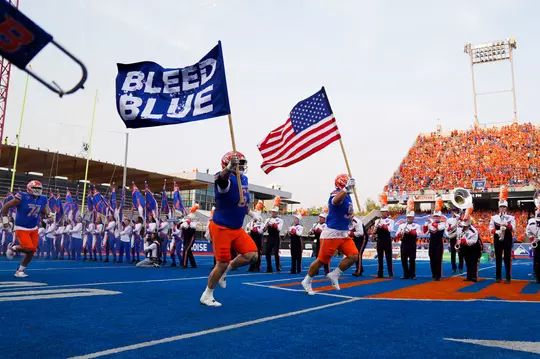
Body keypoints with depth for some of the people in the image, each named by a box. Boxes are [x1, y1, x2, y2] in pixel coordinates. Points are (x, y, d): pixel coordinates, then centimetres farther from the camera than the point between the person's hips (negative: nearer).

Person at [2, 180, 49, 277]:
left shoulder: (42, 200, 0)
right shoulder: (22, 198, -17)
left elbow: (44, 213, 16)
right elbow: (6, 207, -8)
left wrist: (47, 214, -7)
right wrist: (5, 219, -7)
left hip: (34, 229, 6)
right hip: (21, 228, -6)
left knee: (32, 251, 4)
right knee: (29, 248, -17)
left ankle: (20, 271, 21)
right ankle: (12, 248, 15)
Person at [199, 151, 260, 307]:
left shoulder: (244, 179, 8)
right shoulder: (226, 179, -19)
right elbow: (222, 177, -47)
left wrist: (251, 213, 10)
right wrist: (230, 167, -68)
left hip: (237, 228, 8)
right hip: (221, 228, -8)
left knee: (252, 255, -3)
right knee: (222, 264, -2)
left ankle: (225, 270, 22)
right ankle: (207, 295, 21)